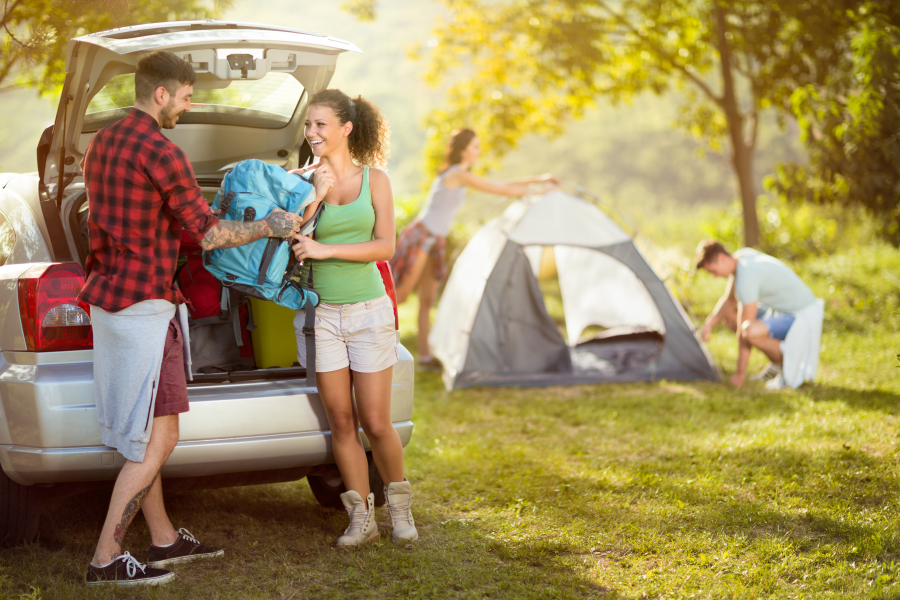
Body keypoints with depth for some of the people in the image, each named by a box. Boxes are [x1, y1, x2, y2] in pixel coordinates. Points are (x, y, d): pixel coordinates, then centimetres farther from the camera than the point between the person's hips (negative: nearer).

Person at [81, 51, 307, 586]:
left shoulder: (101, 145, 12)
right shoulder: (161, 153, -16)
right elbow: (209, 235, -11)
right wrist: (268, 227, 4)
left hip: (107, 297, 10)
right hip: (145, 306, -10)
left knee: (141, 432, 15)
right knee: (158, 438, -5)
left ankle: (165, 540, 25)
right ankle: (106, 559, -4)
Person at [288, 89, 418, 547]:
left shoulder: (374, 179, 1)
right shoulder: (307, 181, 3)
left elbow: (385, 246, -7)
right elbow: (295, 239, -6)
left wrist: (325, 249, -14)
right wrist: (316, 195, -17)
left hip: (368, 311, -1)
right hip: (322, 314, 1)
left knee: (376, 424, 0)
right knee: (341, 422, 2)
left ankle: (399, 504, 22)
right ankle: (361, 517, 14)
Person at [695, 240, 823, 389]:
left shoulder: (746, 277, -28)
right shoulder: (741, 256, 1)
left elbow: (744, 328, -25)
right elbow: (730, 301, 15)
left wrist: (740, 372, -19)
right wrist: (709, 323, -1)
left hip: (803, 317, -10)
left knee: (751, 332, -35)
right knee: (728, 316, 13)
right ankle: (777, 365, 12)